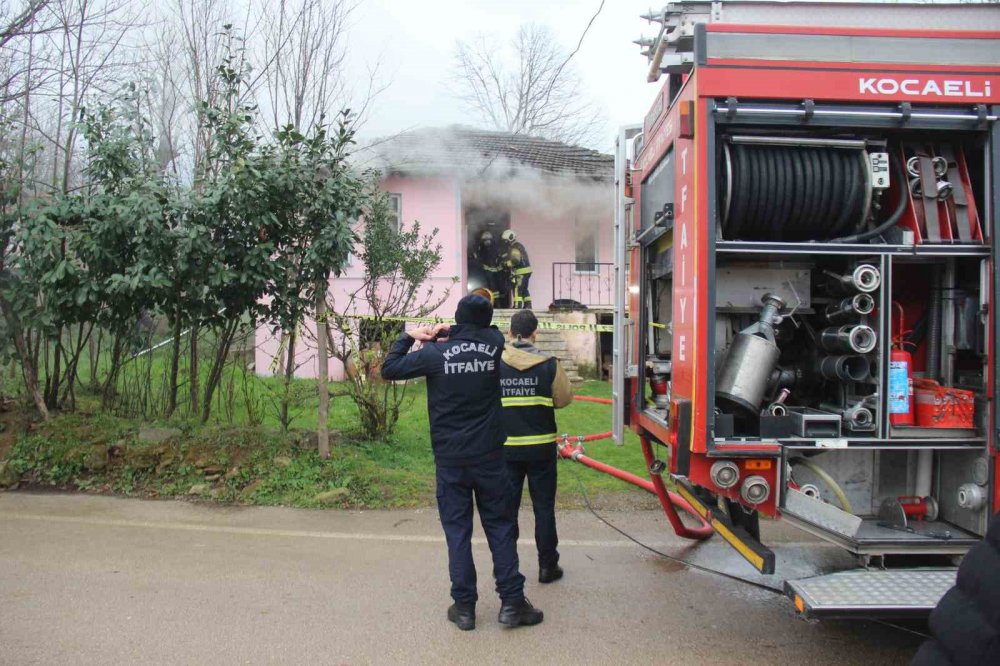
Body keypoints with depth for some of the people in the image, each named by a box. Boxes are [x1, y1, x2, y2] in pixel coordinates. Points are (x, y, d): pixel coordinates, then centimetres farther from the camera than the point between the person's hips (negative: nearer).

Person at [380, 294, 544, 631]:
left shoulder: (435, 353, -9)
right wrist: (448, 332, 9)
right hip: (489, 456, 1)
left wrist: (408, 336, 10)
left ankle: (464, 606, 14)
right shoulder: (494, 344, -4)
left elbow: (389, 369, -1)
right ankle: (511, 602, 14)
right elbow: (487, 331, 19)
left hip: (450, 460, 0)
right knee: (501, 527, 10)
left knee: (457, 530, 8)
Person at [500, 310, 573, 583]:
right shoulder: (549, 365, -10)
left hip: (506, 447, 1)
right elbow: (564, 399, -3)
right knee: (544, 507, 11)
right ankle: (547, 566, 18)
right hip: (541, 447, -1)